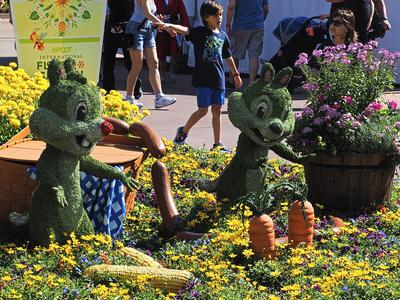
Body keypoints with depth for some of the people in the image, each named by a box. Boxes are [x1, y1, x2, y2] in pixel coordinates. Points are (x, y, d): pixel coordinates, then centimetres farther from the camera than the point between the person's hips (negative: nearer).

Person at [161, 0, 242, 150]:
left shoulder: (223, 36, 10)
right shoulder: (199, 32, -5)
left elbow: (228, 57, 23)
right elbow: (185, 30, -25)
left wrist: (236, 74, 30)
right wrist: (169, 26, -44)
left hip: (219, 79, 5)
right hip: (203, 79, -5)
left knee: (217, 110, 8)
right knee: (203, 110, -4)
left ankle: (217, 144, 14)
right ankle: (183, 131, 20)